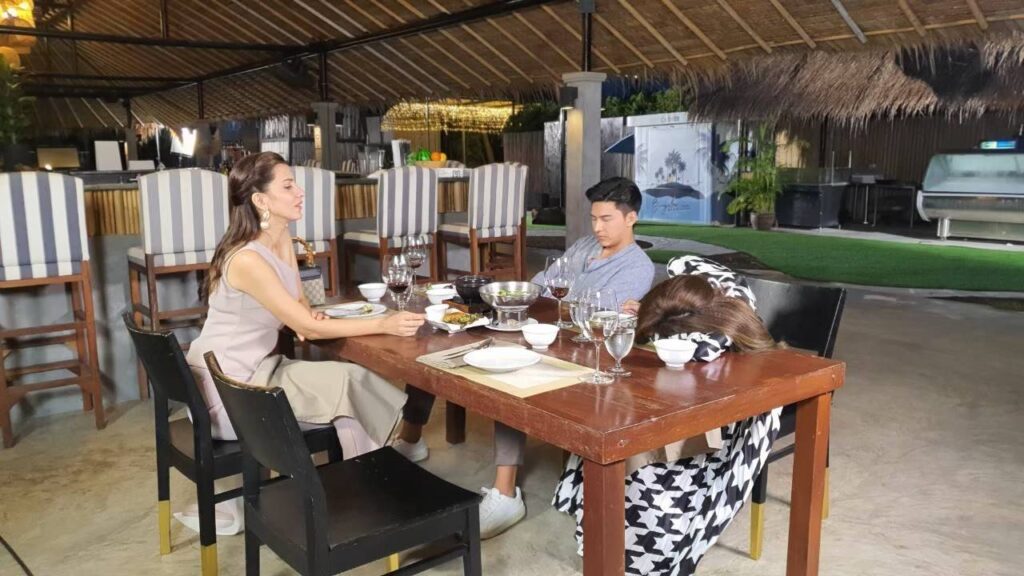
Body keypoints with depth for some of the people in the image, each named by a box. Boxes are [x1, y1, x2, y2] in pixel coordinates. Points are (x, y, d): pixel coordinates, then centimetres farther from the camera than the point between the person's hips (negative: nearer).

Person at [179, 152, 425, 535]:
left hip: (254, 371, 8)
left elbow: (300, 308, 11)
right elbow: (308, 328, -24)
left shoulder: (282, 238, 3)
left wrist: (308, 318, -13)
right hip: (227, 389, -8)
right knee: (347, 385, -14)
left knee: (352, 382, -5)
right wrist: (384, 324, -27)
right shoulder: (247, 260, -25)